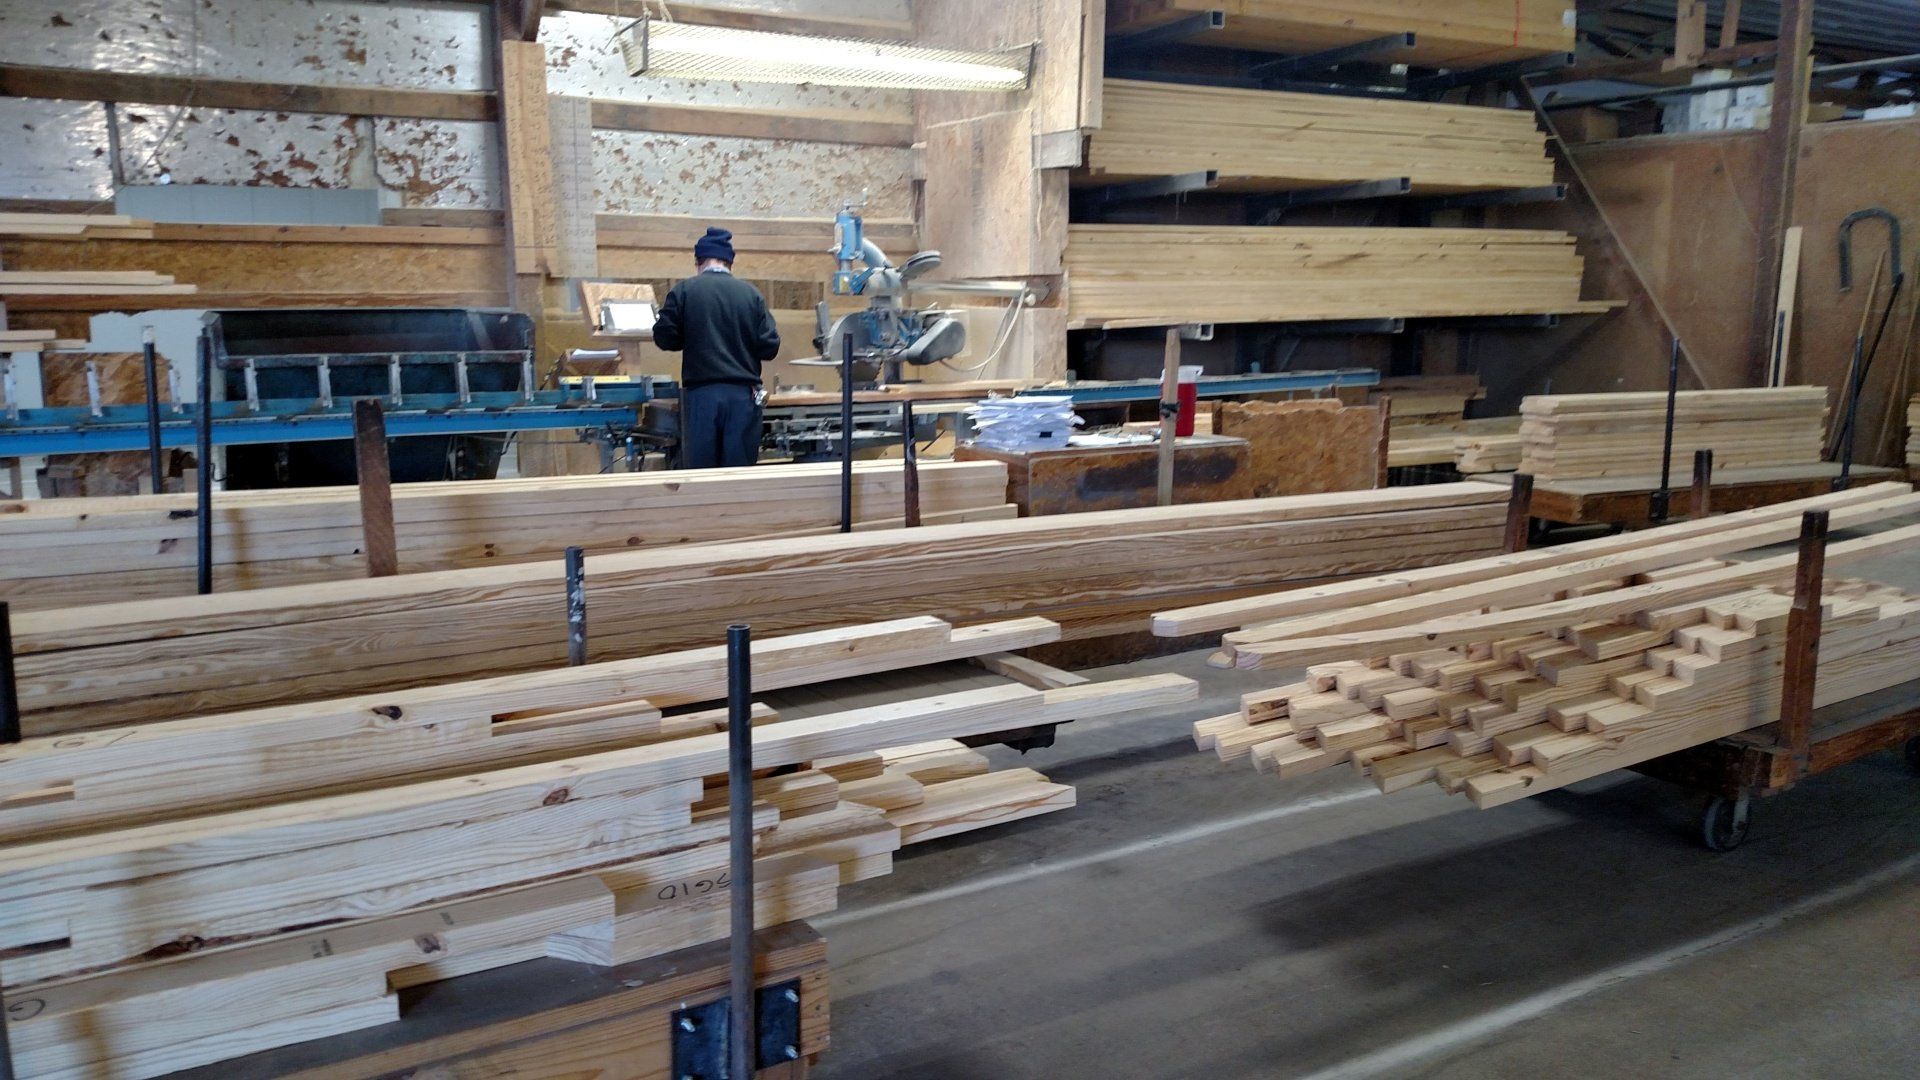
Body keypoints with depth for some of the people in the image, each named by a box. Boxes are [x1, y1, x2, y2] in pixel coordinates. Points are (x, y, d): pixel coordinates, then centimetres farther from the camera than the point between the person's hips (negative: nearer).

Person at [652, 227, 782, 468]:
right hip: (743, 394, 1)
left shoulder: (684, 291, 0)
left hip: (701, 393, -1)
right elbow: (770, 347, 1)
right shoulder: (752, 294, 4)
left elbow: (664, 338, 1)